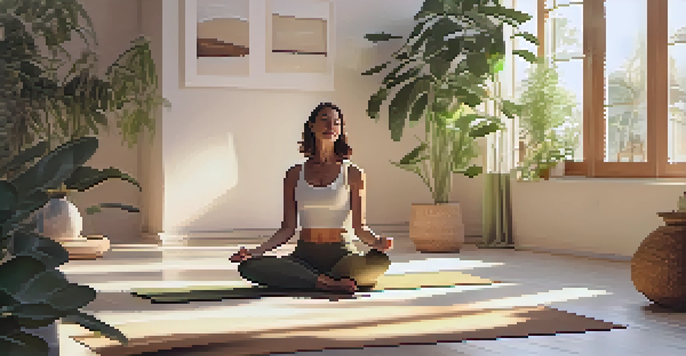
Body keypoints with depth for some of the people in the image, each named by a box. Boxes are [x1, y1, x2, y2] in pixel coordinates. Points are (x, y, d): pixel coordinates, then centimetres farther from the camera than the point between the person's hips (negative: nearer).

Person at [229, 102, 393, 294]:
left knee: (380, 261, -36)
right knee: (249, 266, -27)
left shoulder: (353, 174, 5)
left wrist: (376, 241, -22)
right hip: (305, 254, 2)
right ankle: (327, 283, -29)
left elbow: (359, 226, 1)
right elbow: (288, 229, 9)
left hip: (341, 254, -2)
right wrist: (256, 251, -6)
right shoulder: (295, 175, 11)